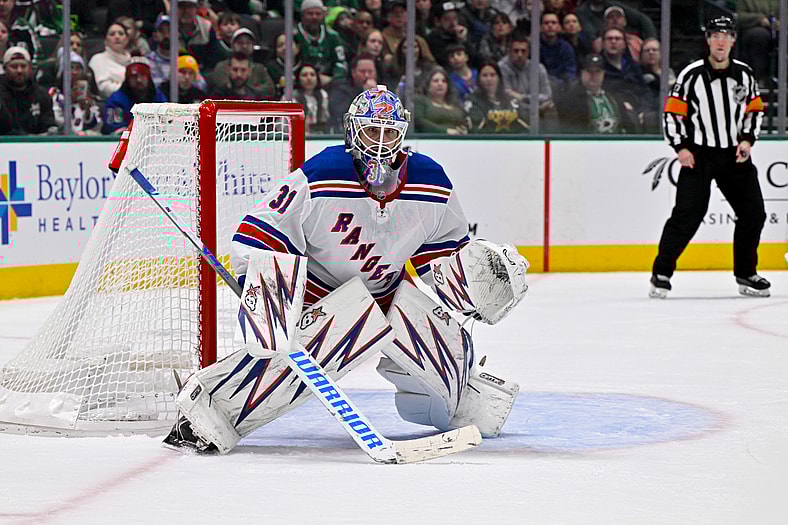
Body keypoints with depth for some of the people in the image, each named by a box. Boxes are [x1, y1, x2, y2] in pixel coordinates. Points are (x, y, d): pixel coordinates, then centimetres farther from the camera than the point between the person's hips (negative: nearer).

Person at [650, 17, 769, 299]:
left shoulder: (744, 74, 5)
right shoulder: (691, 75, -8)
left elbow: (755, 109, 14)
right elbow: (673, 112, -4)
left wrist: (747, 139, 0)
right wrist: (681, 147, -13)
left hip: (735, 154, 5)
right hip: (698, 155, -4)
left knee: (753, 213, 3)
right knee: (687, 214, -14)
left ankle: (745, 274, 18)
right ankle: (661, 273, -6)